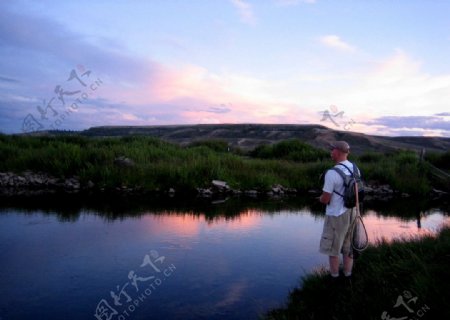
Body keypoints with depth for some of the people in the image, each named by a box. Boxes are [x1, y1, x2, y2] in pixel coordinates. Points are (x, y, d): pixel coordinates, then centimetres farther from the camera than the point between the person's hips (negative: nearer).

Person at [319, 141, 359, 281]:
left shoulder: (332, 173, -23)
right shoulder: (355, 169, 1)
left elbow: (325, 199, -19)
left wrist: (321, 198, 3)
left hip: (336, 216, -7)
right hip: (351, 213, 7)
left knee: (332, 249, 9)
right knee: (348, 247, 18)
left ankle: (334, 278, 20)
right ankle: (348, 276, 29)